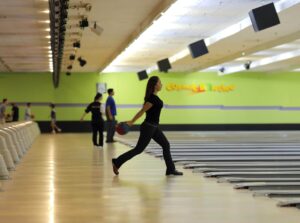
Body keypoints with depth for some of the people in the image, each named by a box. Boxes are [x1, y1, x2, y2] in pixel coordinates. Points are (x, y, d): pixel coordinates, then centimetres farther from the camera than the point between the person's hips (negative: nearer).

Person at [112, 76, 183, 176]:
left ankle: (171, 169, 14)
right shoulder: (153, 98, -21)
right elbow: (142, 111, -18)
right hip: (149, 127, -10)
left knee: (166, 145, 9)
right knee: (139, 149, -3)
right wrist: (131, 122, -15)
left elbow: (143, 110, 14)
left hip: (154, 127, 10)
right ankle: (117, 162, 5)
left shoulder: (154, 97, 9)